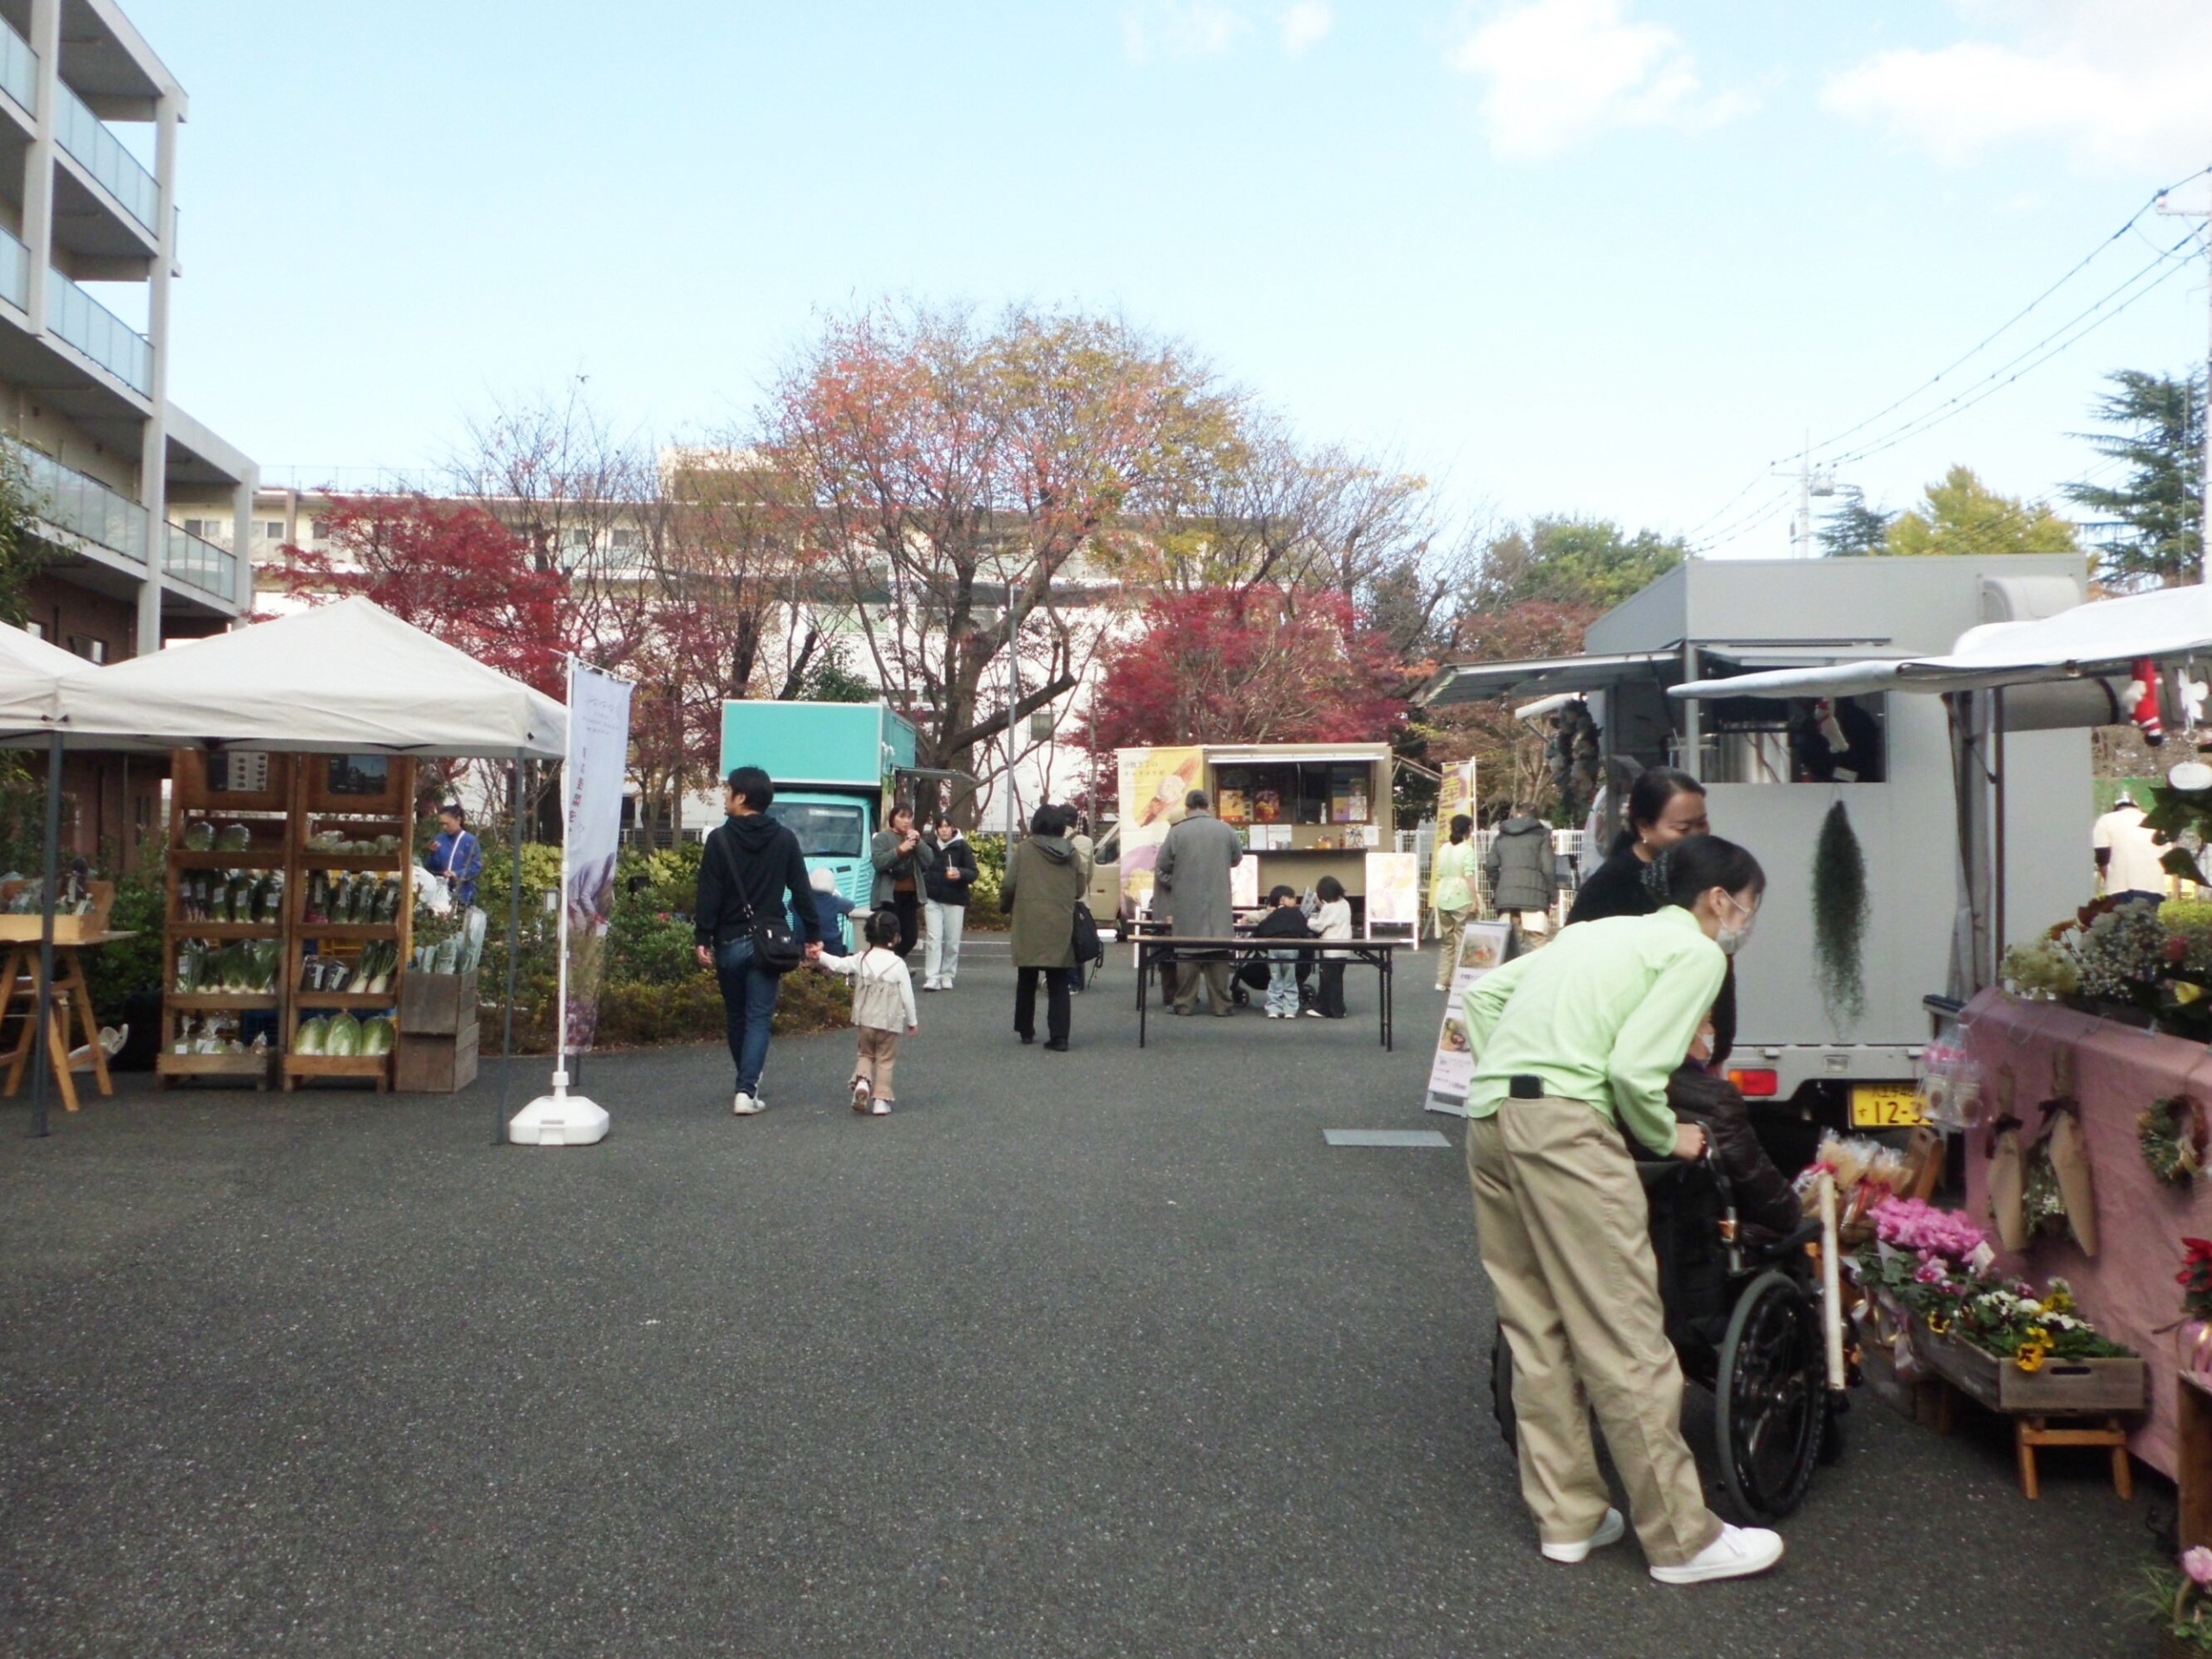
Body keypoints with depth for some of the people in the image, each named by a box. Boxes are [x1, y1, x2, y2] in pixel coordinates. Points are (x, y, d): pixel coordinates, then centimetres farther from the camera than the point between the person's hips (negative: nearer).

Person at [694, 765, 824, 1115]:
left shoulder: (720, 839, -6)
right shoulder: (785, 839, 2)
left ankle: (748, 1082, 30)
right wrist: (813, 935, 7)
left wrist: (703, 938, -5)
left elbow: (709, 894, -8)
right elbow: (802, 891, 3)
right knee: (759, 1018, 1)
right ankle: (747, 1090, -11)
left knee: (735, 1016, 16)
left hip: (729, 942, -1)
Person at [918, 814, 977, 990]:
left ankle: (947, 976, 18)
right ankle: (932, 978, -6)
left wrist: (960, 874, -28)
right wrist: (922, 893, 3)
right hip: (933, 898, 1)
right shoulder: (928, 844, 0)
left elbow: (973, 872, -7)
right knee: (933, 938, -5)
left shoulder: (962, 846, -6)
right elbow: (921, 868, 12)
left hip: (955, 900, -1)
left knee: (952, 941, 4)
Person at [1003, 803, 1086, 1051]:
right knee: (1058, 984, 4)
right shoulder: (1070, 852, 3)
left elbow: (1008, 885, -6)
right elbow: (1080, 889, 7)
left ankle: (1026, 1030, 23)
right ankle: (1059, 1036, -3)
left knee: (1027, 980, 14)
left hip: (1029, 926, -1)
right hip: (1062, 926, 1)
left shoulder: (1025, 849, -4)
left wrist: (1006, 907, 13)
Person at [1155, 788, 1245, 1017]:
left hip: (1186, 904, -1)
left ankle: (1185, 1003, 7)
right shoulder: (1225, 830, 0)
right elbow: (1237, 858, 14)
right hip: (1218, 904, 1)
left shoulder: (1177, 832, -6)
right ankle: (1222, 1004, 7)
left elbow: (1161, 868, -1)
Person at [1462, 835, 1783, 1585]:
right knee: (1625, 1337, -1)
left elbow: (1481, 995, 22)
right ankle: (1683, 1538, 8)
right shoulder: (1698, 952, 3)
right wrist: (1669, 1138, 8)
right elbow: (1634, 1068, -10)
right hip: (1562, 1125, -9)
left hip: (1488, 1114, 9)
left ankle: (1568, 1516, 23)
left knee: (1537, 1328, 14)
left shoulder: (1601, 931, 26)